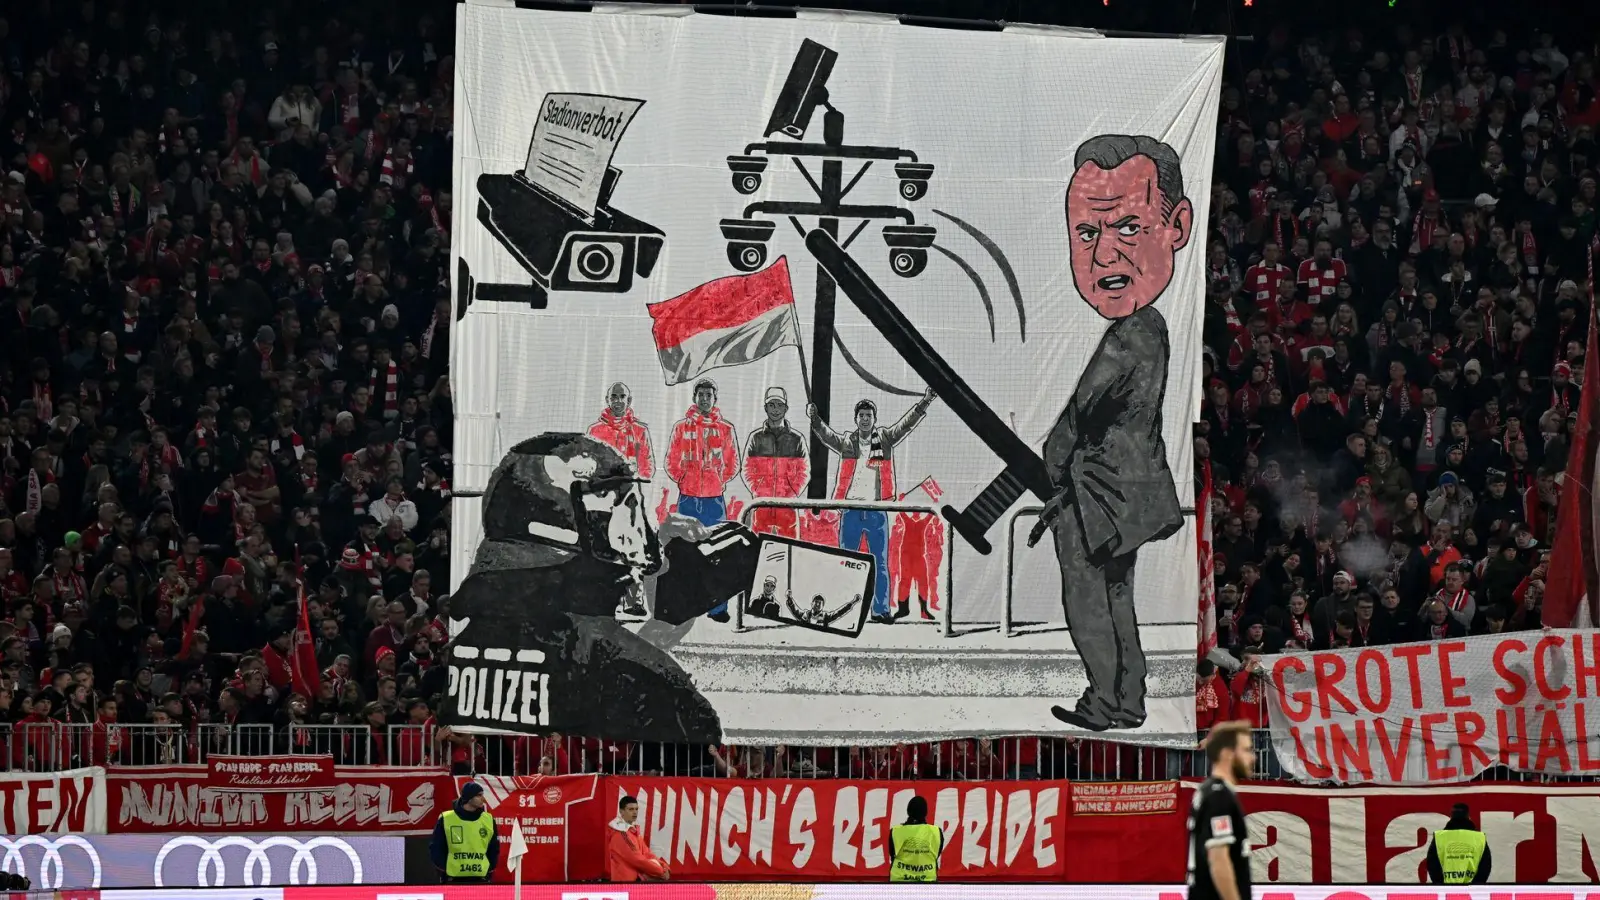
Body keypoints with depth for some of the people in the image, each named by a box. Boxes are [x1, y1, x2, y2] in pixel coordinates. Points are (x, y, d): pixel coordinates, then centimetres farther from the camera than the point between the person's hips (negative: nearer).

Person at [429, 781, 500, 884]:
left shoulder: (488, 820, 5)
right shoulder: (446, 819, -4)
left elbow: (494, 848, 14)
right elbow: (436, 847, 1)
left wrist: (489, 869, 3)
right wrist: (444, 870, -5)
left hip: (480, 880, 3)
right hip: (453, 880, -2)